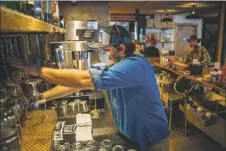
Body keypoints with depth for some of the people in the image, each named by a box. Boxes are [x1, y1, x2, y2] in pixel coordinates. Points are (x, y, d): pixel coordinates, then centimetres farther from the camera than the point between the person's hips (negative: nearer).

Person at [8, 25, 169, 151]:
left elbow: (84, 79, -37)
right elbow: (78, 83, -4)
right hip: (129, 136, 7)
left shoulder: (135, 65, -31)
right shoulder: (117, 67, -2)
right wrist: (43, 96, -8)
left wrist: (37, 70, -30)